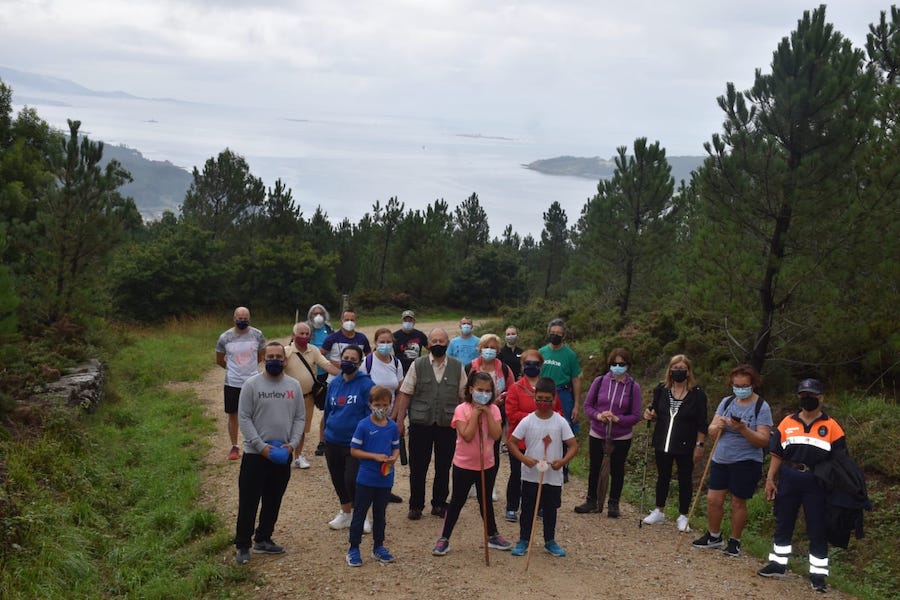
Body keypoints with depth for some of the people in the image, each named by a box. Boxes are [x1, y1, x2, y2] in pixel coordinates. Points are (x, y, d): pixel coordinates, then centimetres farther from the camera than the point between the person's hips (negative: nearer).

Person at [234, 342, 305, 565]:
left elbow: (300, 417, 6)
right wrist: (261, 446, -15)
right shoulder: (252, 384, -6)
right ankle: (243, 545, 8)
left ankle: (263, 540, 27)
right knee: (249, 501, -1)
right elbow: (244, 418, -8)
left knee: (273, 501, 13)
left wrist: (292, 444, -8)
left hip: (283, 454, 4)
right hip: (255, 453, -4)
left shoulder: (294, 385, 4)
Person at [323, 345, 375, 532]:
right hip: (333, 441, 6)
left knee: (352, 480, -11)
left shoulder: (365, 384, -10)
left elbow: (371, 414, -9)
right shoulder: (334, 384, 6)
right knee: (338, 480, 14)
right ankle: (346, 513, 33)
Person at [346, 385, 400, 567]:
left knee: (380, 514, 17)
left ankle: (378, 547, 29)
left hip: (385, 479, 4)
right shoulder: (363, 426, -11)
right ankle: (353, 549, 12)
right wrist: (375, 456, -19)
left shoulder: (392, 426, 1)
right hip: (366, 478, -4)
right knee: (359, 513, 3)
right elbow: (354, 450, -9)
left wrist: (394, 458, -11)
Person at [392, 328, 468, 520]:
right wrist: (400, 420, -4)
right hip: (420, 424, -1)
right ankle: (416, 505, 18)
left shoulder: (457, 367, 4)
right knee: (418, 468, 6)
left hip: (447, 425, 1)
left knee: (443, 468, 10)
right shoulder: (417, 365, 1)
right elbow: (405, 394, 1)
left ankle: (439, 504, 25)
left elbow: (463, 396, 7)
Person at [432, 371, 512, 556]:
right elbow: (467, 436, -23)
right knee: (457, 502, 4)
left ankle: (493, 536, 32)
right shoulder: (462, 409, -13)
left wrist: (488, 412, -19)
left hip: (487, 464, 3)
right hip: (464, 465, -3)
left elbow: (496, 435, -15)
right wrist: (475, 413, -22)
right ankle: (444, 539, 13)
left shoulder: (493, 409, -2)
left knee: (486, 501, 18)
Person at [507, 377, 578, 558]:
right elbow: (511, 442, -3)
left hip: (553, 477, 1)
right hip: (530, 476, 0)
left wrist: (563, 461, -23)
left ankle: (550, 541, 28)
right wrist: (524, 458, -18)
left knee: (550, 510, 14)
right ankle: (523, 540, 22)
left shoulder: (560, 422, -6)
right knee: (528, 510, 9)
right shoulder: (527, 421, -7)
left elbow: (573, 446, -6)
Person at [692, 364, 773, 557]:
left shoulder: (761, 407, -8)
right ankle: (714, 536, 25)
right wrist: (718, 426, -19)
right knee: (713, 499, 4)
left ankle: (735, 541, 21)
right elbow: (711, 432, 4)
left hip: (746, 462, -4)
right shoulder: (727, 402, 6)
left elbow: (763, 440, -14)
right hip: (721, 459, 4)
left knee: (738, 502, 4)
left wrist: (743, 429, -28)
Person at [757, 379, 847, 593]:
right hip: (788, 479, 3)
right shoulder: (787, 423, 5)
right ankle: (778, 564, 26)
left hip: (816, 483, -3)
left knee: (817, 530, 3)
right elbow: (777, 454, 8)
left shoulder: (831, 427, -3)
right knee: (783, 524, 13)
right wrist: (770, 478, 3)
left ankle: (818, 574, 12)